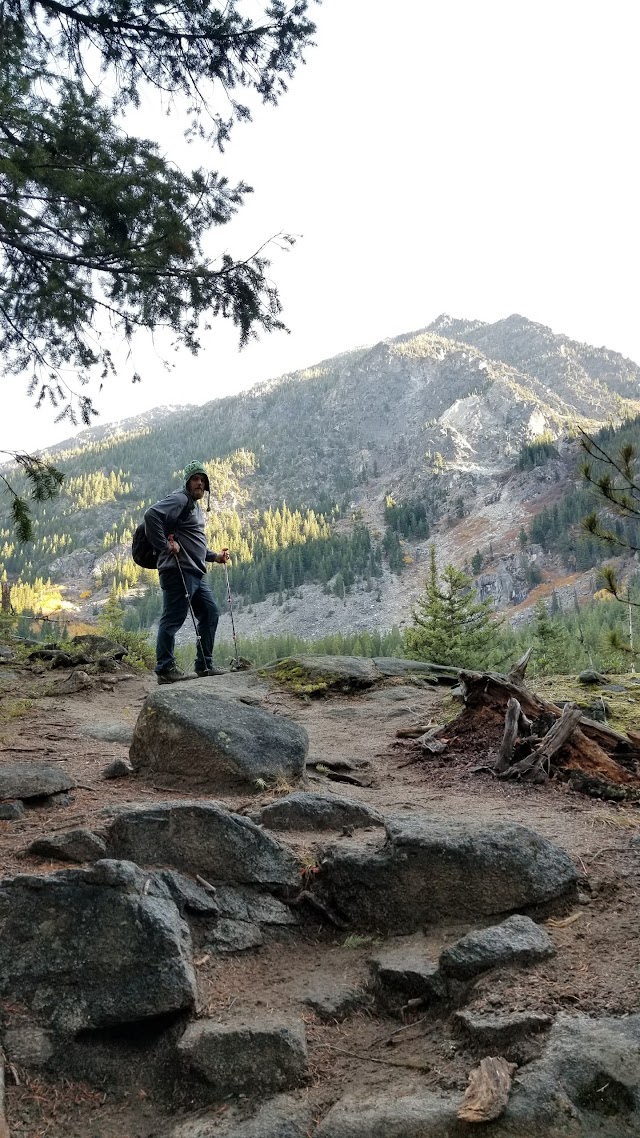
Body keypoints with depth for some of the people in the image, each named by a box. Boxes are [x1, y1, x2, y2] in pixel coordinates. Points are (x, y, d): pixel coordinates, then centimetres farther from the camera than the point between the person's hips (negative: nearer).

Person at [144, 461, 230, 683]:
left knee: (210, 613, 12)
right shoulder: (179, 499, -8)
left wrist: (214, 556, 22)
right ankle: (165, 669, -2)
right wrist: (165, 544, -22)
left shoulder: (195, 506, 24)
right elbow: (151, 515, -24)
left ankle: (204, 665, 18)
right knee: (173, 618, -7)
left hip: (196, 573, 10)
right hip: (178, 571, -10)